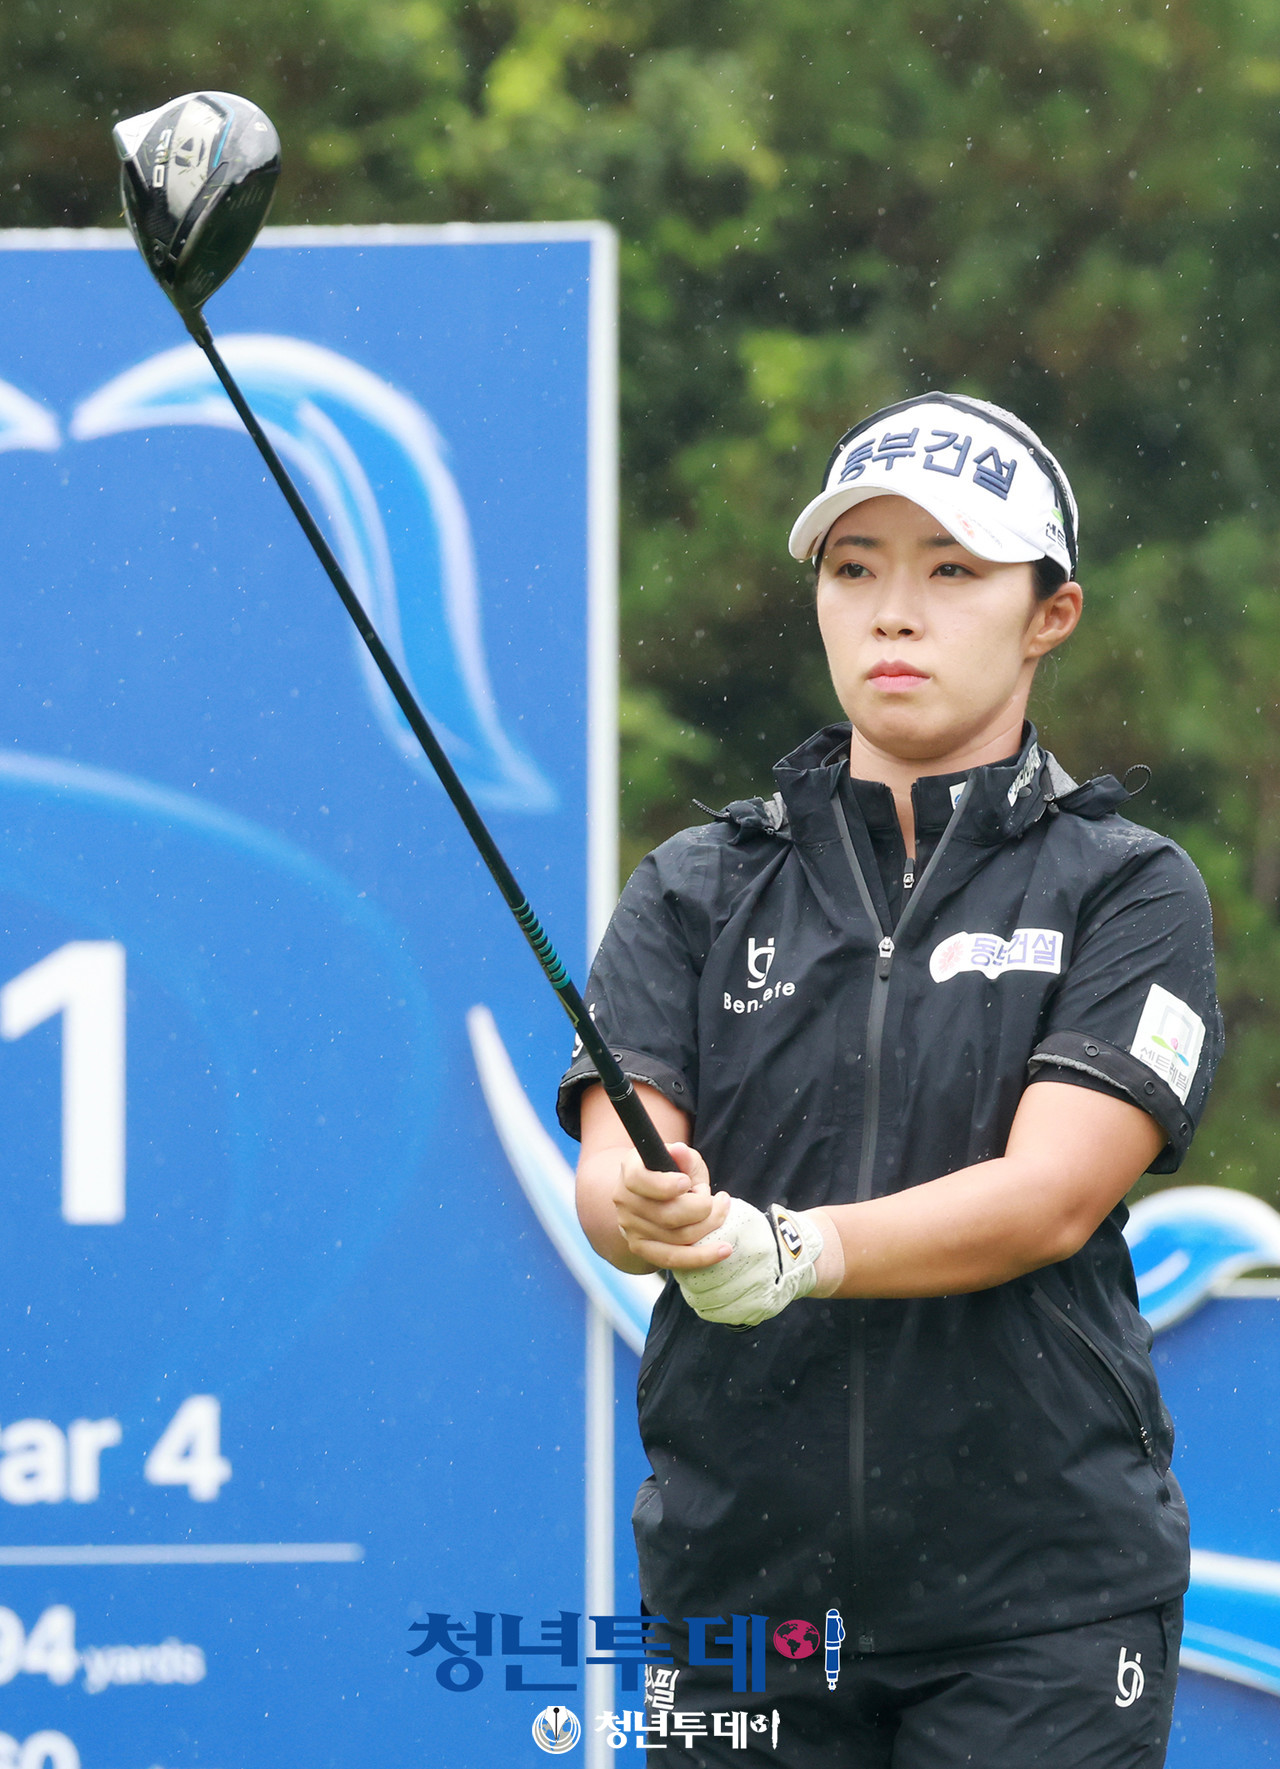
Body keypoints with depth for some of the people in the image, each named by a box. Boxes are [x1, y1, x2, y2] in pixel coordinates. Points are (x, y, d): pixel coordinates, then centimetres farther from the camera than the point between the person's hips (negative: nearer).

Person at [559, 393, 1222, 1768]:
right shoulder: (699, 891, 11)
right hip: (740, 1581, 3)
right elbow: (611, 1166, -3)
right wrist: (647, 1206, -28)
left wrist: (789, 1252, -27)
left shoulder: (1127, 891, 3)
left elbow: (1051, 1197, -11)